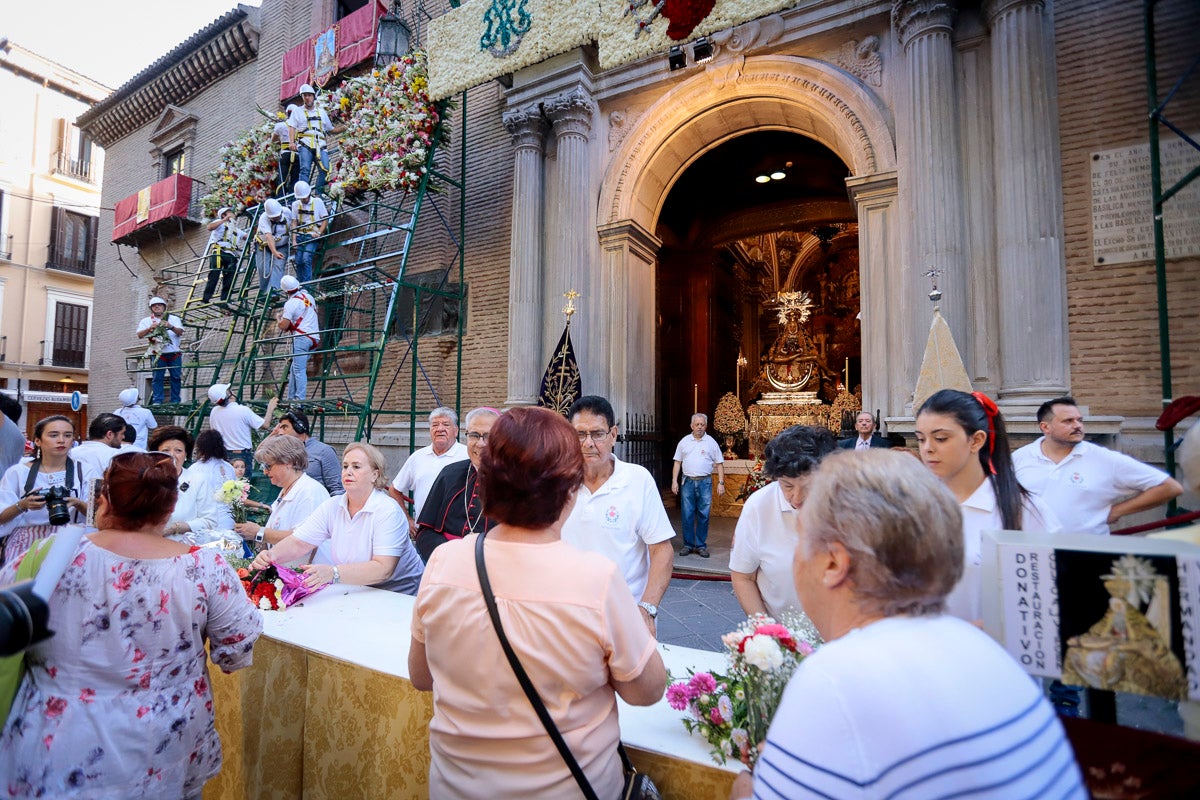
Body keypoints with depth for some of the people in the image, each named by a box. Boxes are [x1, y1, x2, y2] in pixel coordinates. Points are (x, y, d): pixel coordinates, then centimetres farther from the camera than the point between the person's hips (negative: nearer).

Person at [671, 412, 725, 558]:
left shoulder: (711, 442, 6)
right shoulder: (684, 442, 8)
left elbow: (719, 464, 6)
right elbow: (677, 462, 9)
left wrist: (721, 483, -1)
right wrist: (674, 481, 1)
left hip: (705, 482, -1)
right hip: (688, 482, 1)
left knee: (703, 515, 2)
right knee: (687, 515, 2)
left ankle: (701, 546, 12)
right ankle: (688, 545, 12)